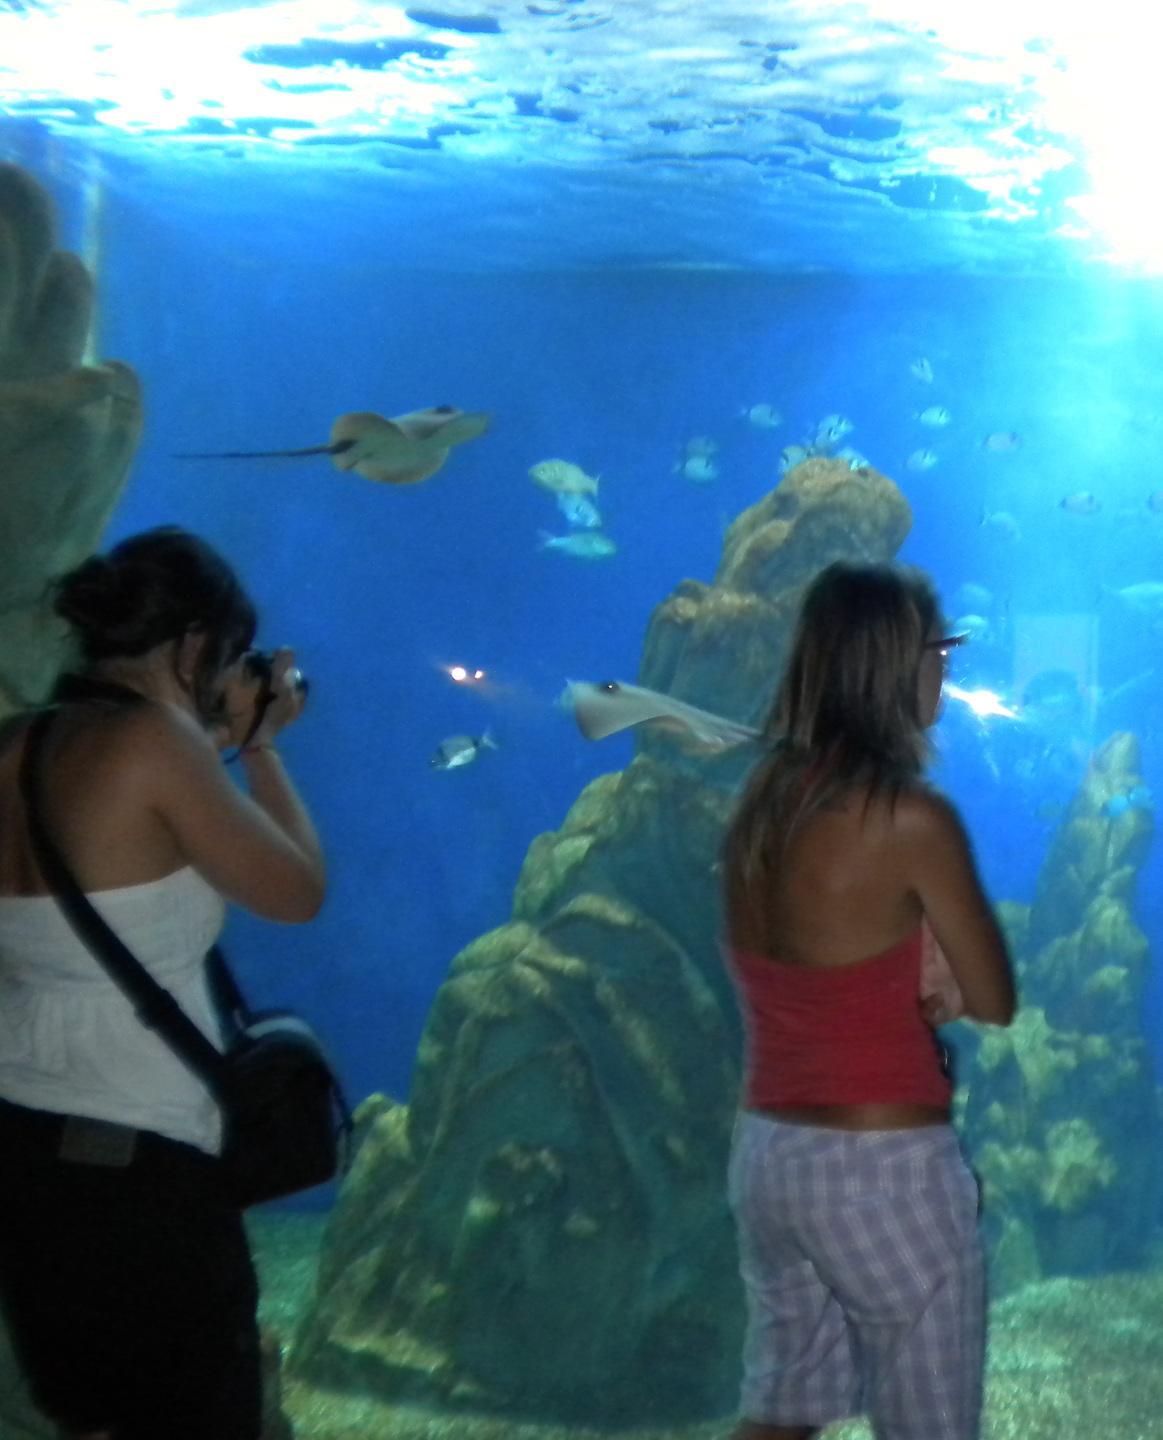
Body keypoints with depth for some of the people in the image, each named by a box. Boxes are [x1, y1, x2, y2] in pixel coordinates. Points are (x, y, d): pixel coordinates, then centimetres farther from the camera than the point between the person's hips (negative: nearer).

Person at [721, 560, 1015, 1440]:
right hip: (882, 1169, -7)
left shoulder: (762, 801, 3)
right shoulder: (912, 818, -18)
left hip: (765, 1150, 7)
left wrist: (914, 1001, -1)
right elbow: (995, 1000, -8)